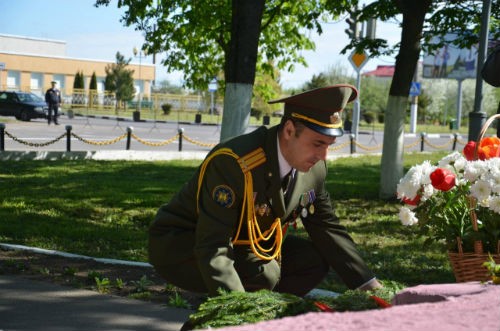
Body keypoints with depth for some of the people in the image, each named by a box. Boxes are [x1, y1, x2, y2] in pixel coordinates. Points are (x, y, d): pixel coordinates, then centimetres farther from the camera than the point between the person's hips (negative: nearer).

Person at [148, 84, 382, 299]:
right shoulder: (232, 163, -33)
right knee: (263, 272, -31)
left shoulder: (314, 168, -9)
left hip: (242, 245, 8)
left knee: (314, 259, -5)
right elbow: (212, 250, -36)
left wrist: (370, 286, -5)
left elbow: (328, 228, 2)